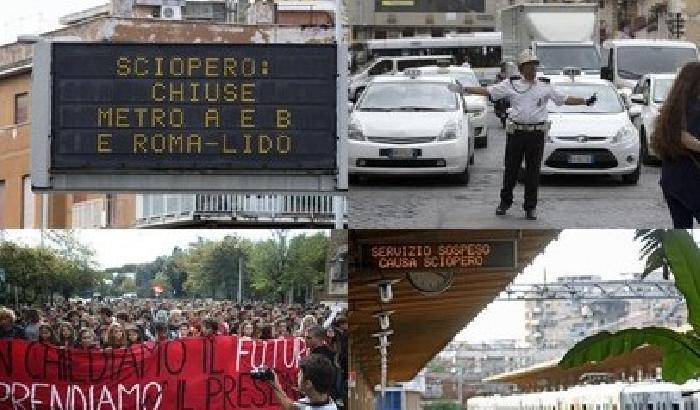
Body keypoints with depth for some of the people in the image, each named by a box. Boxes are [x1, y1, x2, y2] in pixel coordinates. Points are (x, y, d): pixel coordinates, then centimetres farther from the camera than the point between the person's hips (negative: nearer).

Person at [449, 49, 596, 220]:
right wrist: (464, 89, -2)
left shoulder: (546, 87, 8)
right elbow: (487, 91, 4)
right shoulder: (511, 85, 7)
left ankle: (530, 207, 9)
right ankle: (505, 202, 21)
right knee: (511, 169, 6)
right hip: (516, 132, 0)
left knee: (533, 172, 1)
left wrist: (586, 101, -2)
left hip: (537, 134, 0)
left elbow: (565, 99, 8)